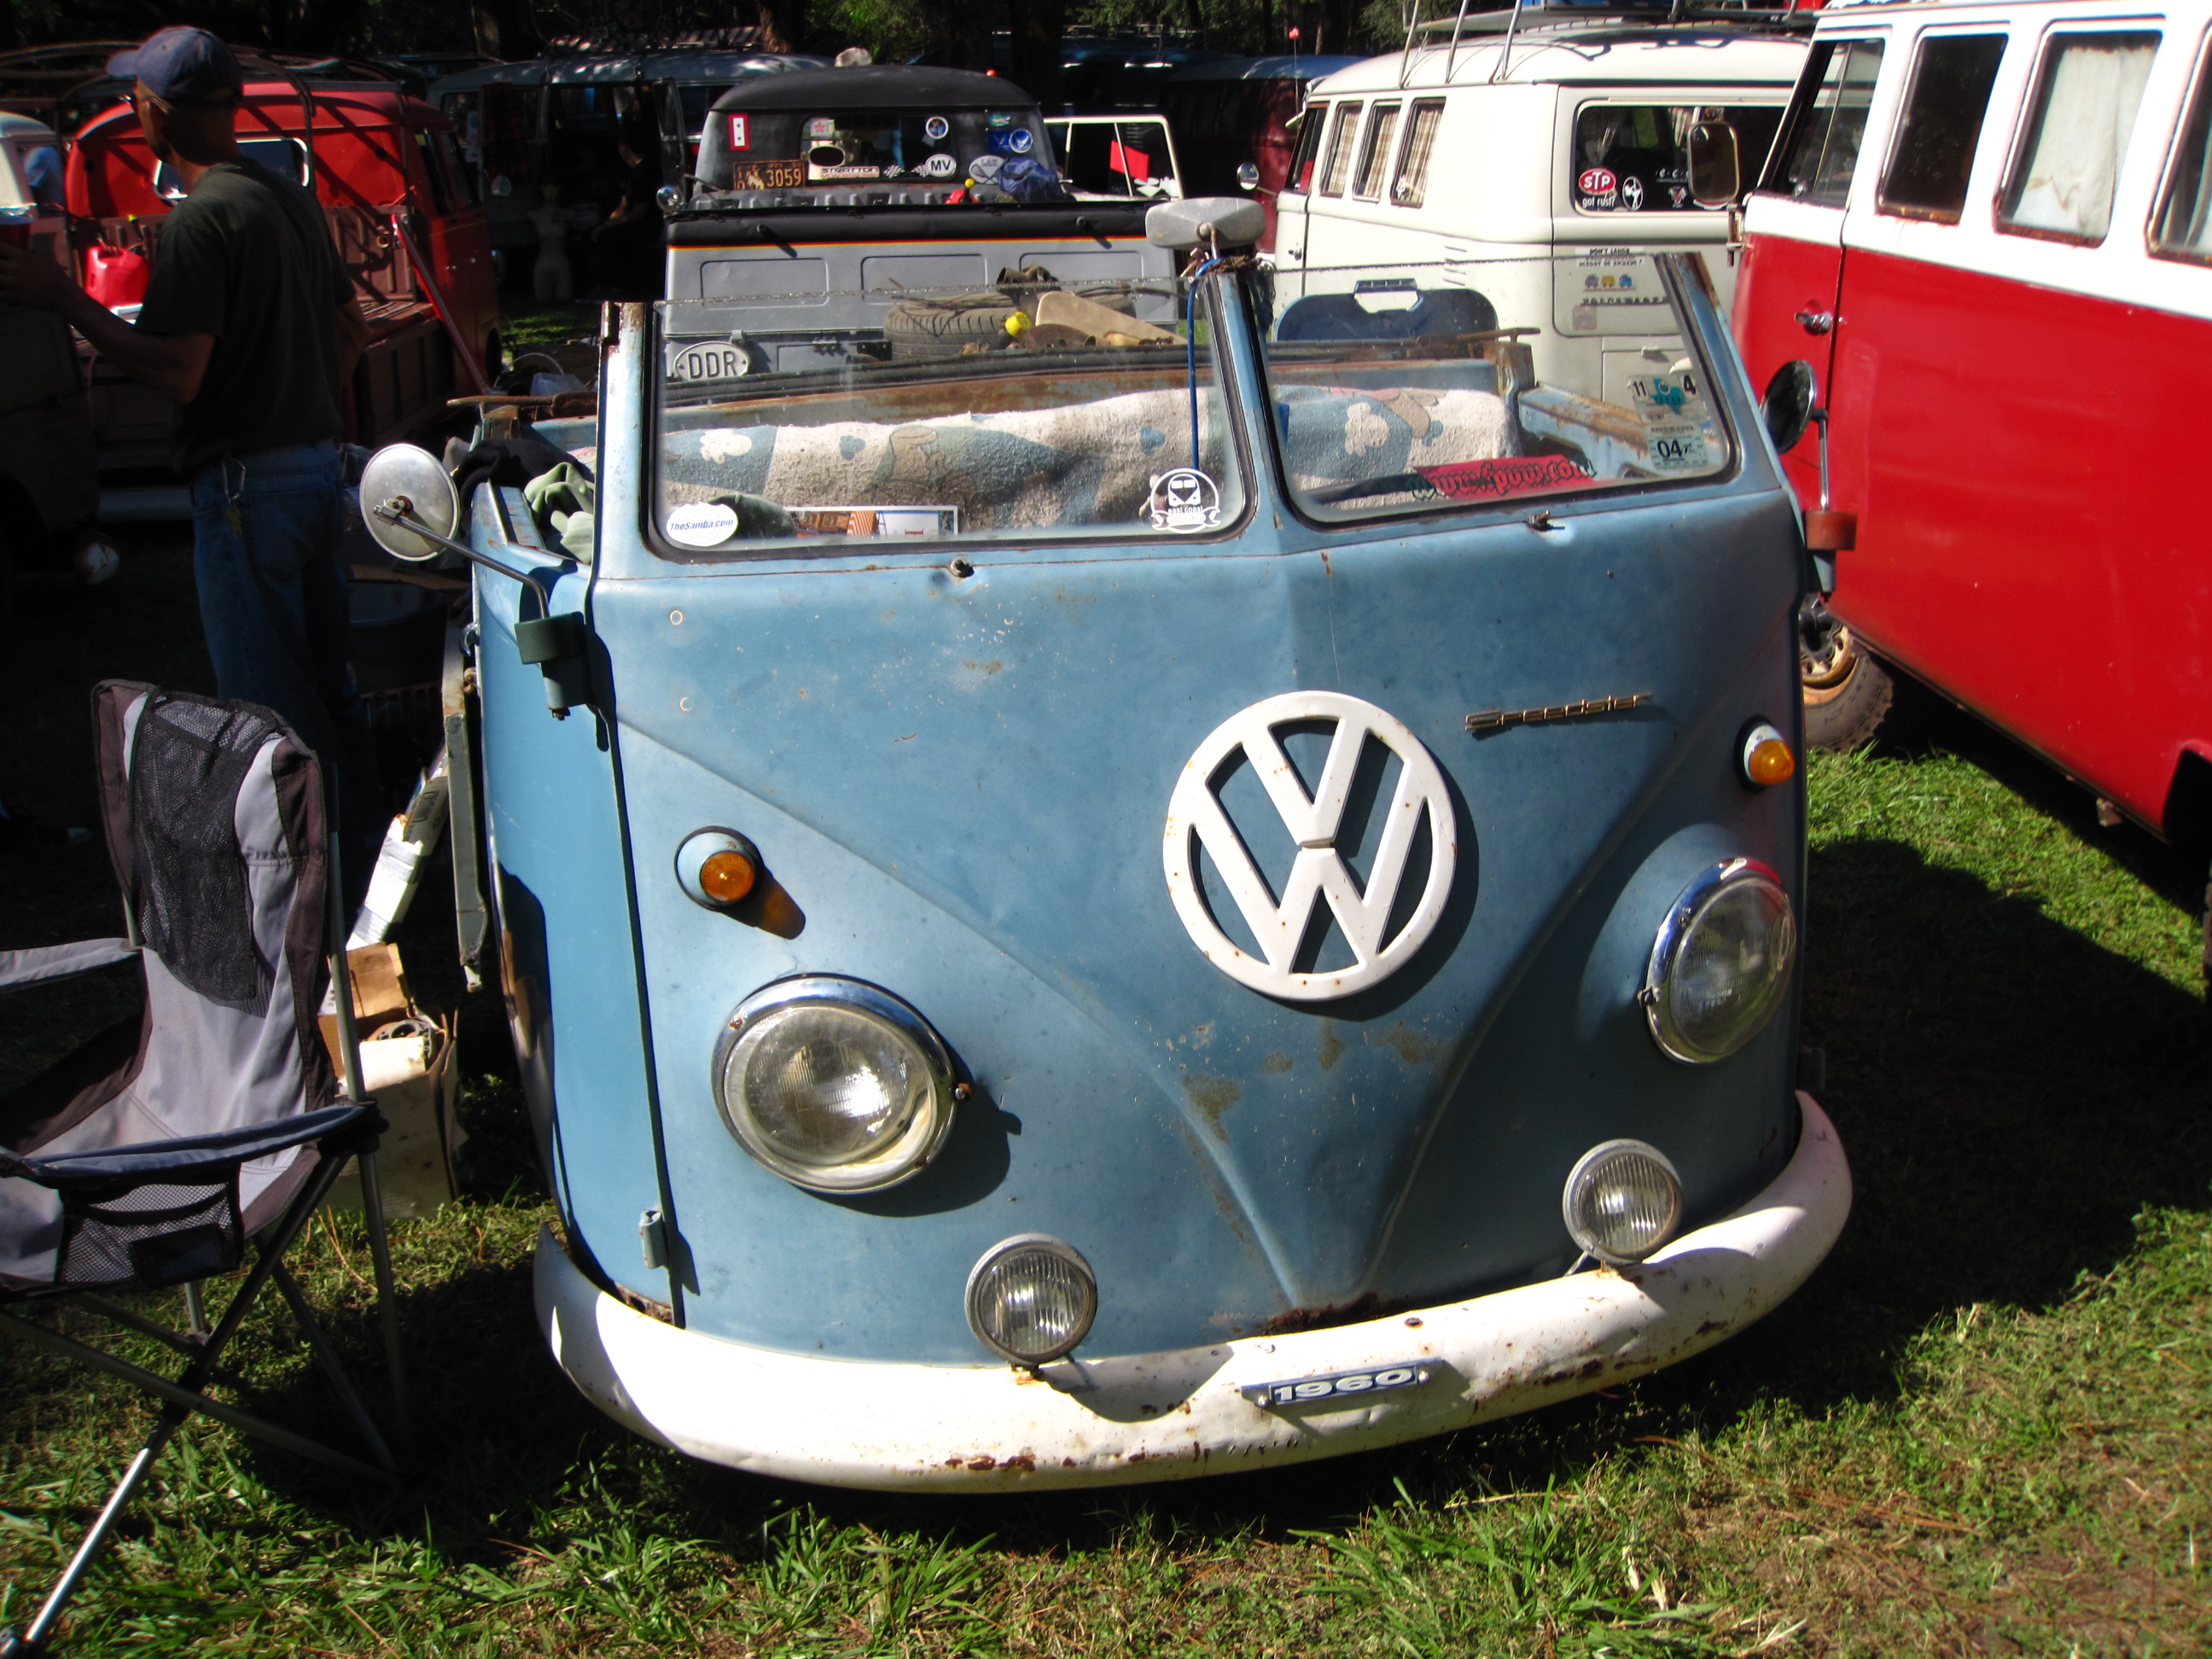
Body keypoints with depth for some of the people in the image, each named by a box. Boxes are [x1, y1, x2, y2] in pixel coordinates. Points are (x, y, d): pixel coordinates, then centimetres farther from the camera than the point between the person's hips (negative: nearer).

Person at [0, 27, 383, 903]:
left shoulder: (199, 220, -16)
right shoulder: (293, 199, 11)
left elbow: (176, 371, -22)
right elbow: (350, 329, 18)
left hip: (244, 484, -9)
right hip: (318, 462, 9)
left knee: (267, 701, -1)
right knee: (327, 681, 16)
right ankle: (362, 864, 25)